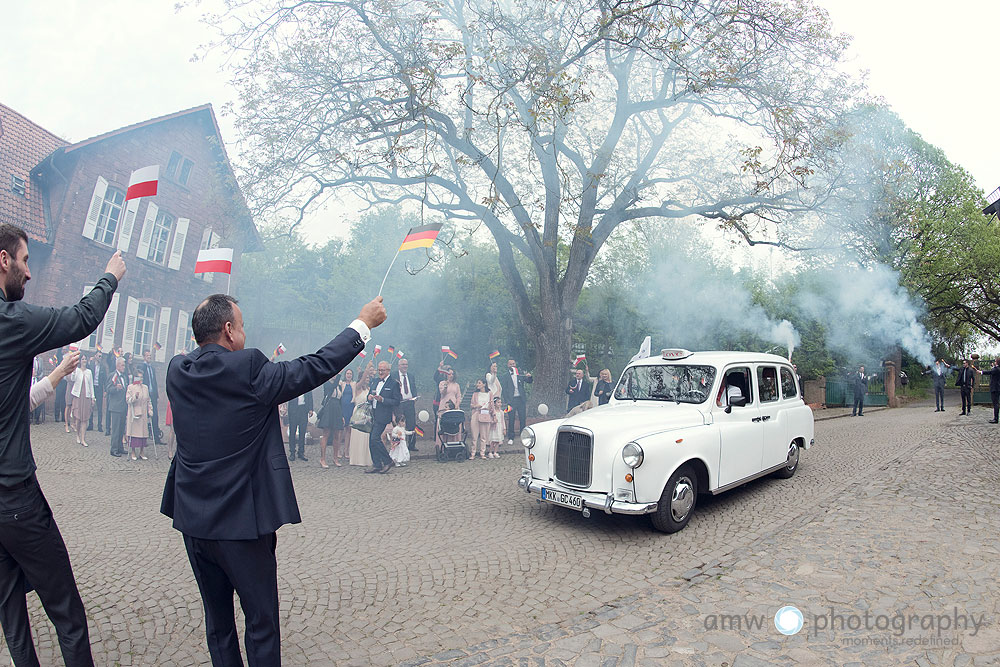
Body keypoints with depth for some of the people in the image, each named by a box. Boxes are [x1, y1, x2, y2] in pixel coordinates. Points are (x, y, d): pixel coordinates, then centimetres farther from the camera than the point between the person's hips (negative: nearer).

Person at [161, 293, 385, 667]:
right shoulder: (247, 370, -20)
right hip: (241, 520, -6)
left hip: (193, 521, 6)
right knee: (261, 621, 10)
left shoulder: (177, 371, -2)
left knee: (216, 620, 21)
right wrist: (363, 323, -6)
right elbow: (316, 367, -15)